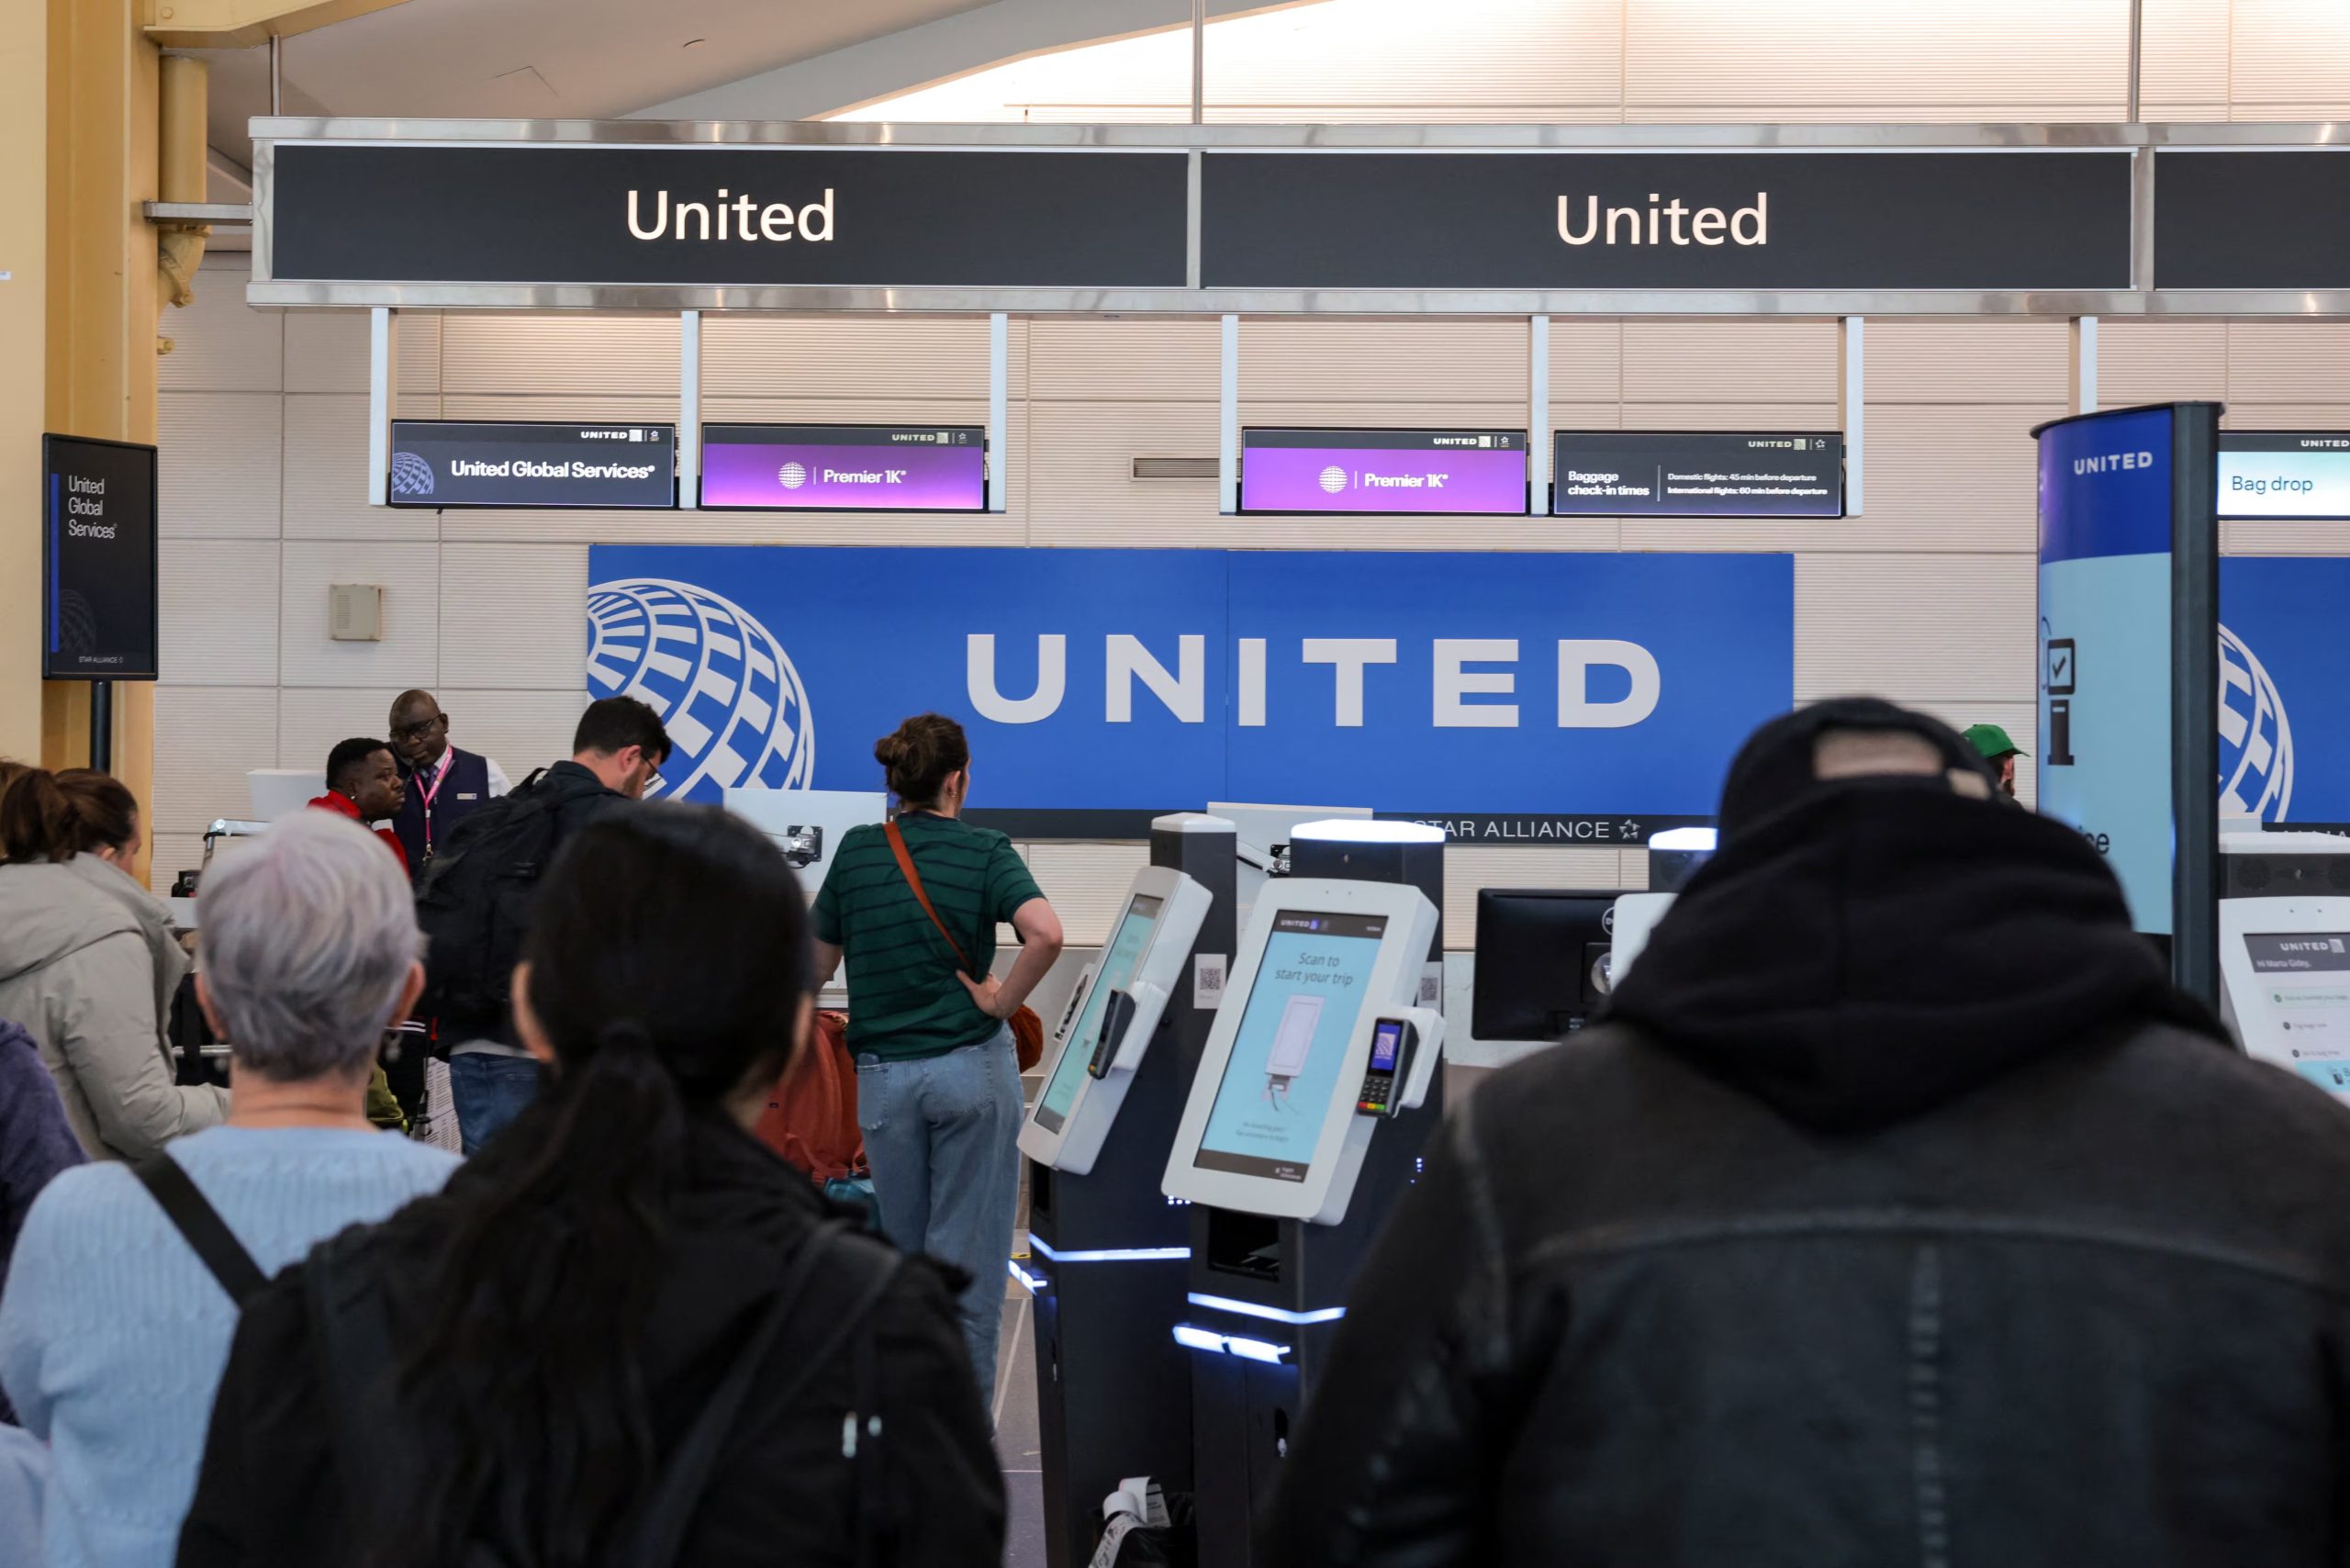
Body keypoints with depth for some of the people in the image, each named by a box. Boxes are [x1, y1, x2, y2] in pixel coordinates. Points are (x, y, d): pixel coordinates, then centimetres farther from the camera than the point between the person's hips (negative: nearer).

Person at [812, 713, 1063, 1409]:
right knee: (968, 1252, 3)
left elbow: (818, 966, 7)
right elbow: (1045, 934, -24)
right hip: (972, 1066, -3)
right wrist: (1002, 1002, -11)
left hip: (884, 1074, 3)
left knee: (902, 1252, 15)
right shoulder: (985, 851, -7)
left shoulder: (855, 851, 1)